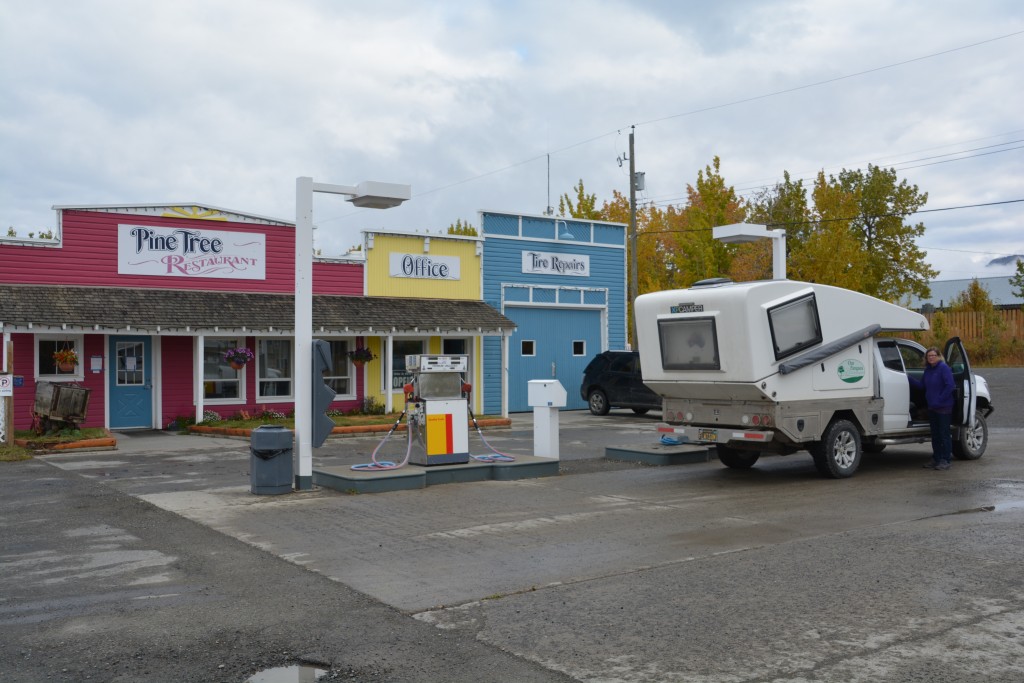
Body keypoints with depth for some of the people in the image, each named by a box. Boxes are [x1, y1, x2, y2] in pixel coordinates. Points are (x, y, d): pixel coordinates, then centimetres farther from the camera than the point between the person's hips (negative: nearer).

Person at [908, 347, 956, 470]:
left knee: (944, 434, -2)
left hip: (944, 407, -8)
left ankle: (946, 460, 4)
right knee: (935, 434, 13)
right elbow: (921, 385, 14)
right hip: (932, 407, 8)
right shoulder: (928, 370, 11)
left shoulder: (944, 368, -13)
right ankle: (936, 459, 21)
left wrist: (940, 399, -18)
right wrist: (908, 378, 3)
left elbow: (950, 386, -19)